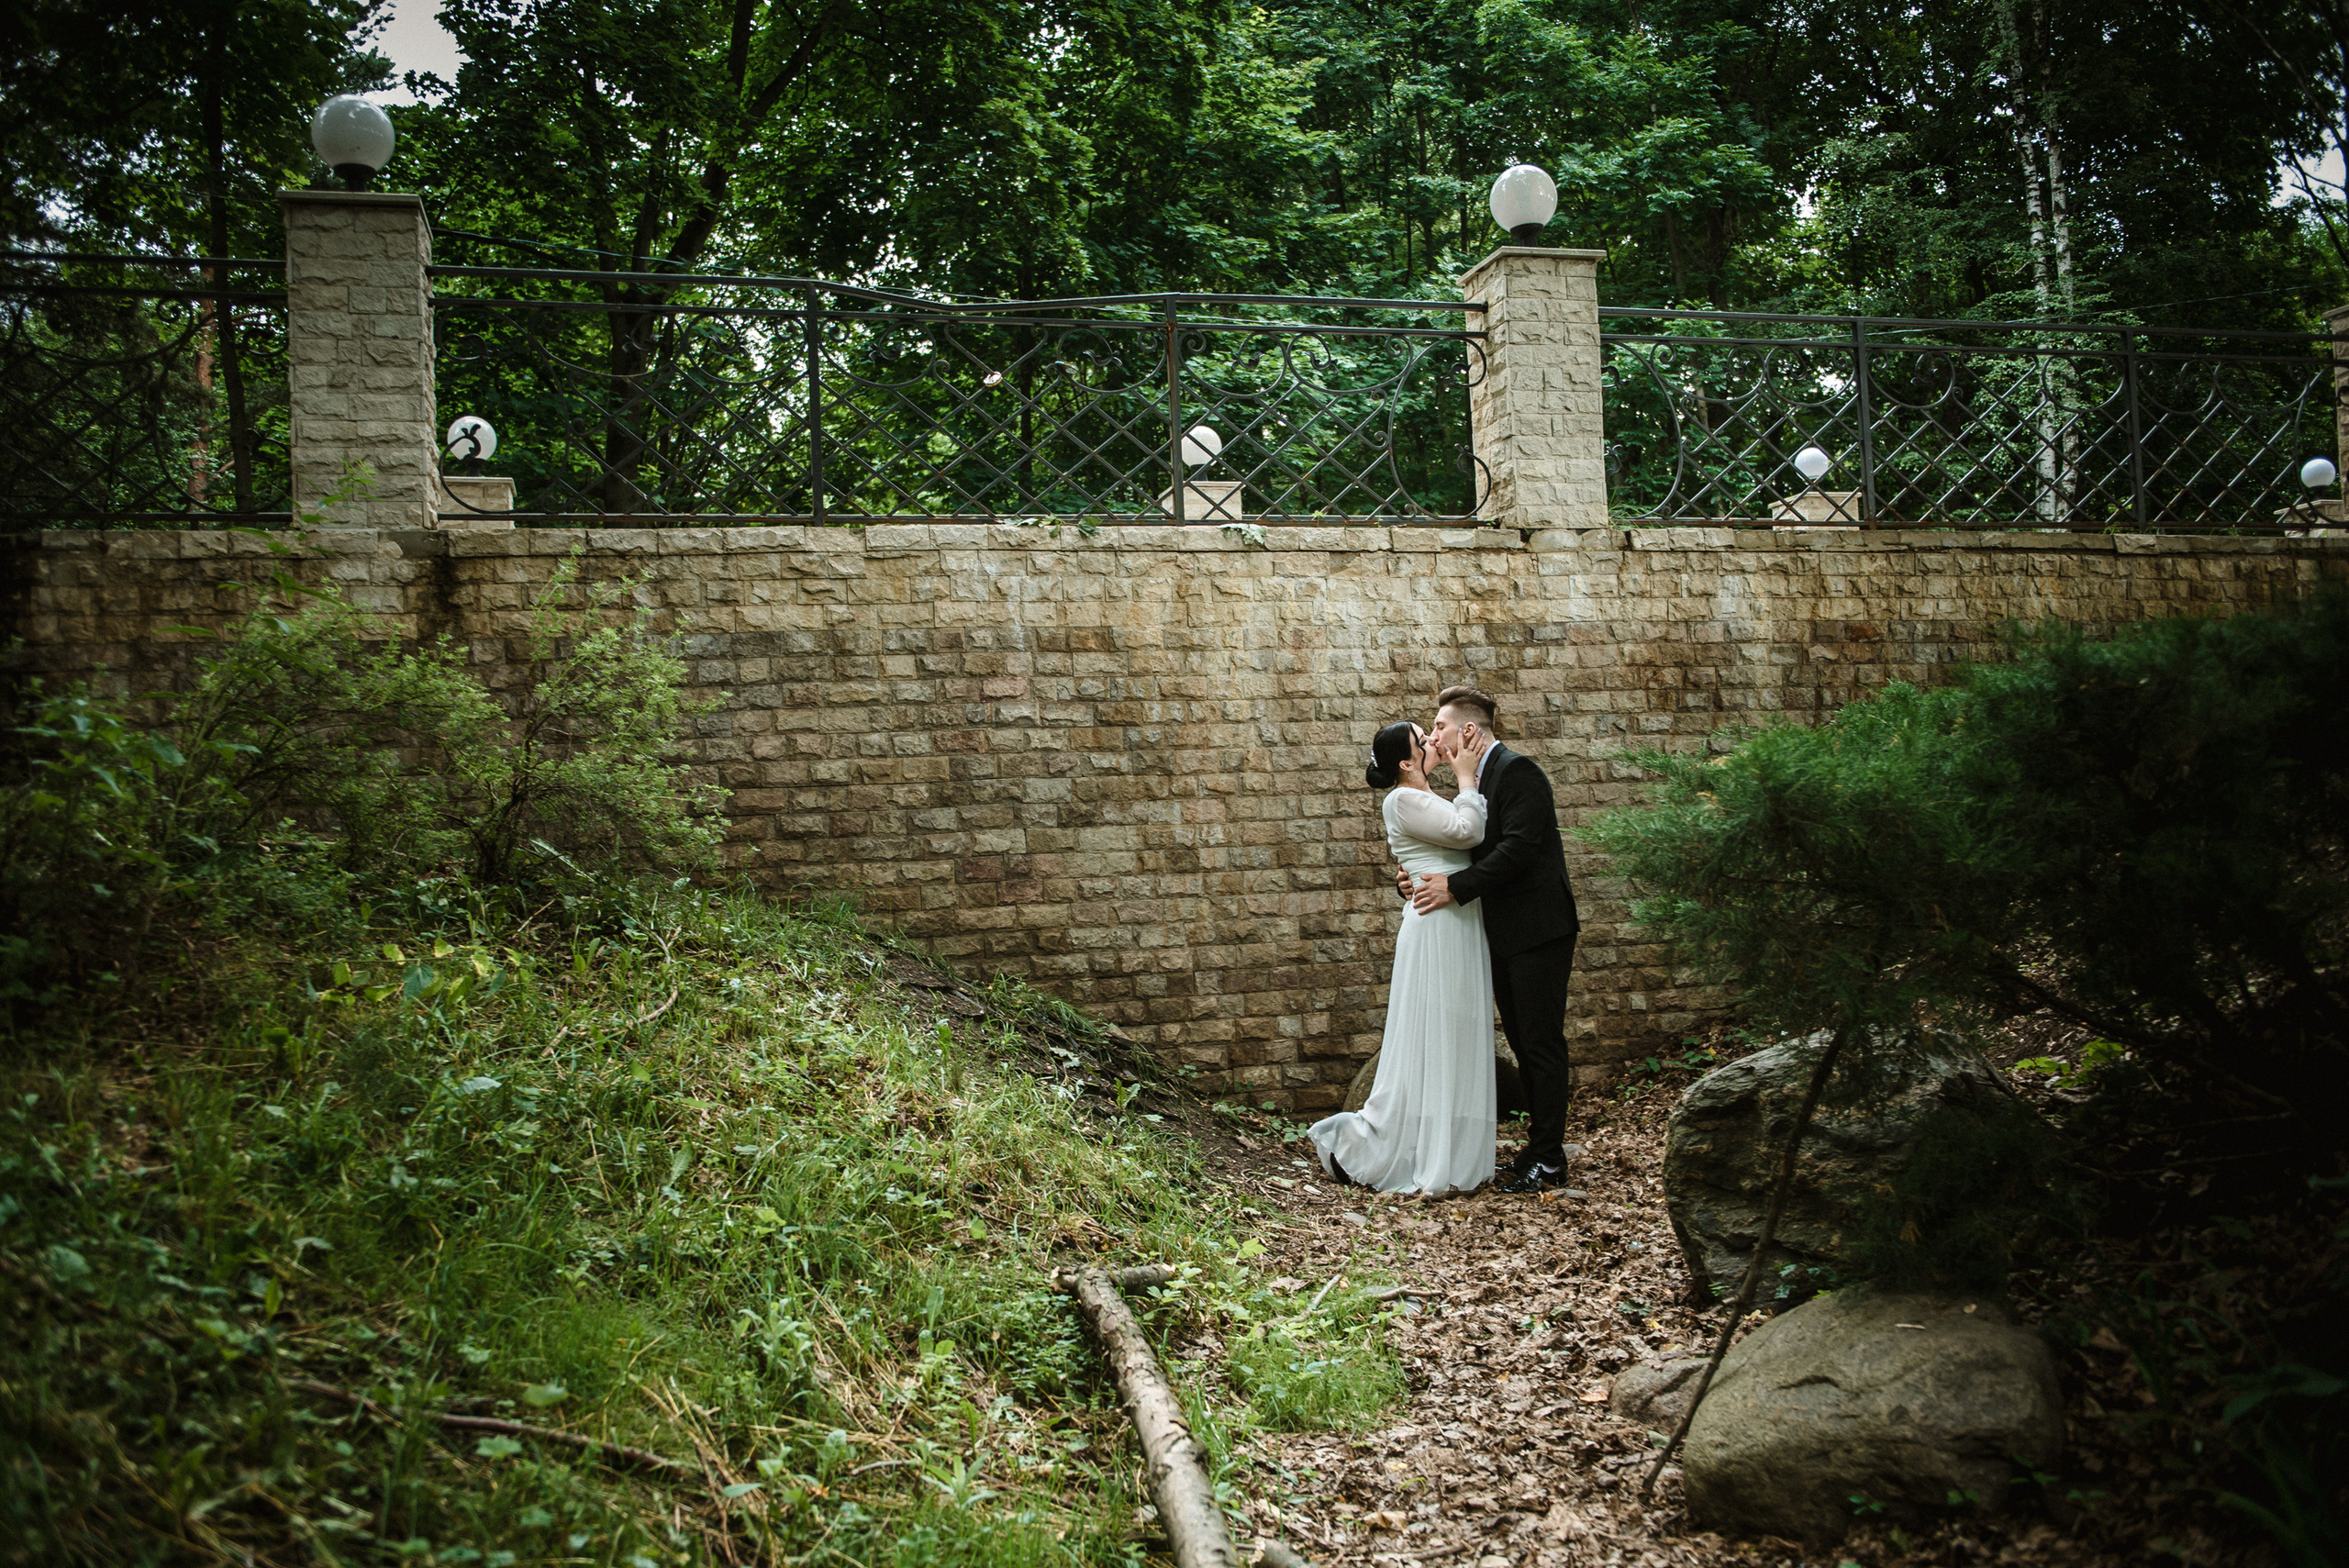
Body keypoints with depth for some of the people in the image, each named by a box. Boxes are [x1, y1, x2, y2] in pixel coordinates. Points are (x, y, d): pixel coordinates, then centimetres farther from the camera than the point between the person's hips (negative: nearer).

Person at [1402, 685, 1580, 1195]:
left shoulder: (1517, 770, -14)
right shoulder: (1475, 780, 15)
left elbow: (1518, 848, -23)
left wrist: (1455, 888, -22)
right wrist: (1422, 877, -2)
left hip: (1537, 928, -9)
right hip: (1503, 934, 9)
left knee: (1541, 1041, -4)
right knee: (1522, 1043, 13)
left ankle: (1549, 1160, 1)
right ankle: (1539, 1146, 22)